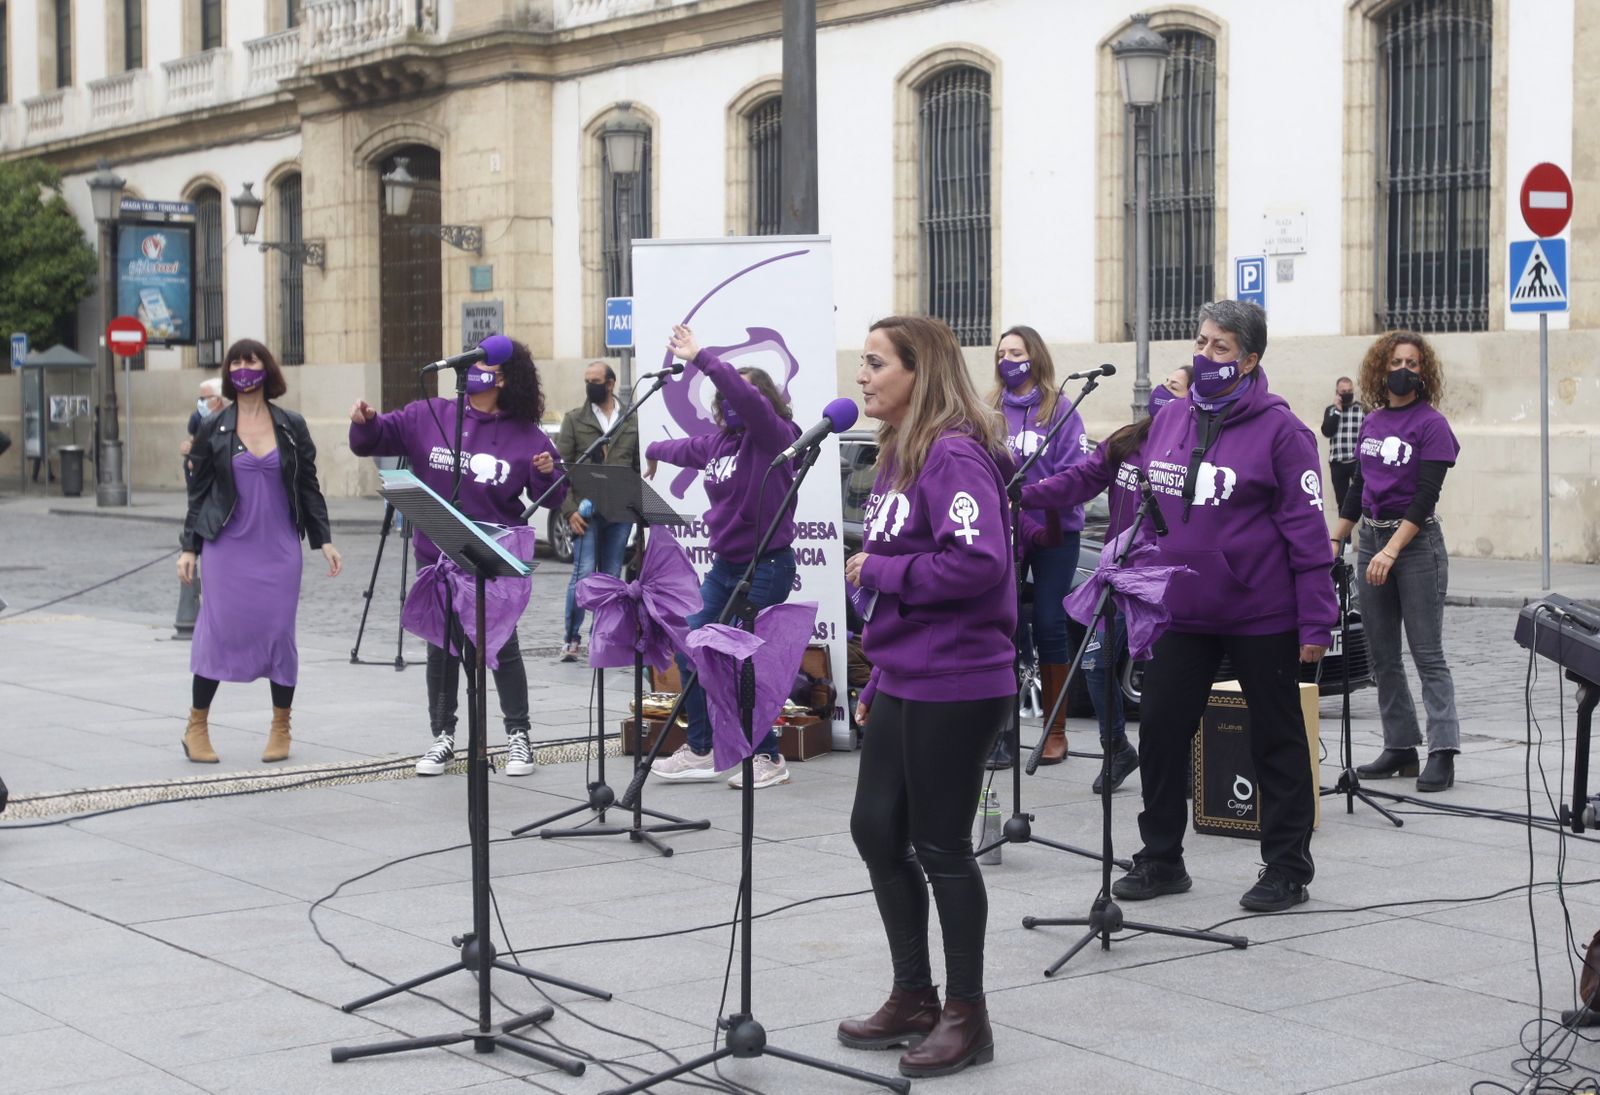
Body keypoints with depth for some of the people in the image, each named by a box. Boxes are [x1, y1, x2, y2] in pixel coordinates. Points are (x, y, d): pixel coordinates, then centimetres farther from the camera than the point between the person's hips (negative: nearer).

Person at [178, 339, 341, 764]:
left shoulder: (292, 426, 6)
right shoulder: (212, 429, 4)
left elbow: (309, 487, 9)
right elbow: (198, 491, 6)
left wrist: (324, 540, 4)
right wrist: (188, 547, 2)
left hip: (279, 549, 1)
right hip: (228, 548, -1)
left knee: (279, 631, 2)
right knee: (220, 629, -5)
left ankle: (281, 728, 16)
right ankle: (197, 726, 9)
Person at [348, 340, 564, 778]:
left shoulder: (525, 435, -5)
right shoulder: (429, 417, 0)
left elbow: (551, 497, -1)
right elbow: (377, 439, 4)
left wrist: (547, 474, -22)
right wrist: (365, 424, -18)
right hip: (436, 558, 2)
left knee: (502, 646, 2)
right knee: (441, 648, 10)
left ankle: (518, 737, 14)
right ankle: (443, 738, 21)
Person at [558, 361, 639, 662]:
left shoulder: (632, 423, 12)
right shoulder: (574, 419, 5)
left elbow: (639, 467, 15)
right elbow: (561, 467, 0)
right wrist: (569, 509, -10)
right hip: (586, 511, -3)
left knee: (611, 577, 7)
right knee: (584, 574, -9)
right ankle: (572, 639, -3)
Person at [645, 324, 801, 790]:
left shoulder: (773, 438, -13)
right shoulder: (718, 441, 9)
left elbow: (749, 399, -34)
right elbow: (686, 449, 32)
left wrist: (700, 358, -34)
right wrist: (654, 451, 51)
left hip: (766, 566, -8)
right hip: (725, 564, 8)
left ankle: (768, 757, 8)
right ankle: (700, 751, 21)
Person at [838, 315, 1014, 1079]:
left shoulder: (955, 453, -15)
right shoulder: (898, 456, 13)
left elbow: (978, 561, -28)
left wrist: (878, 571, -17)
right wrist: (876, 681, 18)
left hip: (956, 686, -9)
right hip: (902, 681, 9)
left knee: (940, 846, 0)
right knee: (875, 830, 13)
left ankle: (967, 1015, 14)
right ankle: (913, 997, 27)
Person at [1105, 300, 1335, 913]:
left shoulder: (1278, 428, -10)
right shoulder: (1167, 422, 7)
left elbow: (1307, 529, -11)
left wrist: (1315, 622, -14)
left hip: (1261, 617, -5)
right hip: (1180, 613, 5)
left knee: (1277, 741, 8)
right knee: (1160, 730, 7)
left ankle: (1287, 868, 19)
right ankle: (1160, 859, 21)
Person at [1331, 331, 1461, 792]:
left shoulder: (1432, 425, -9)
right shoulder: (1372, 422, 11)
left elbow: (1425, 497, -16)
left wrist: (1391, 552, -24)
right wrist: (1334, 541, 16)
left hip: (1417, 542, -7)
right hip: (1371, 539, 7)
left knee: (1428, 654, -7)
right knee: (1382, 656, 8)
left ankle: (1442, 751, -8)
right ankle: (1400, 746, 14)